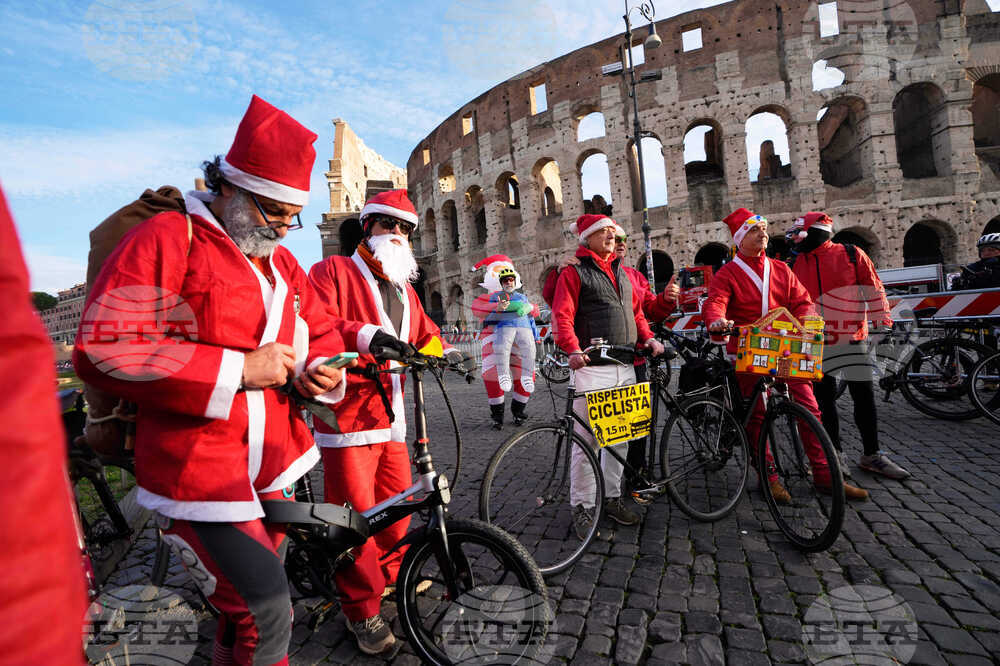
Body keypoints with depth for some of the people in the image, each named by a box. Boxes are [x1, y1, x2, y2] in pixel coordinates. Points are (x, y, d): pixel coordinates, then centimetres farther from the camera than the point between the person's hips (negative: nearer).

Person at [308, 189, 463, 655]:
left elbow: (425, 334, 21)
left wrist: (447, 352, -1)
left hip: (390, 415, 7)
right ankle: (362, 610, 19)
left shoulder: (403, 288, 21)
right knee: (356, 514, -1)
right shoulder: (333, 272, -1)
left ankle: (392, 573, 41)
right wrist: (365, 335, -33)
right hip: (347, 414, -7)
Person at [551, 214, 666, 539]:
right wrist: (573, 349, -26)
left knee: (620, 438, 13)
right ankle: (581, 506, 11)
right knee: (586, 439, -3)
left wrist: (648, 337, 5)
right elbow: (562, 315, -10)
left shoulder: (622, 272, 21)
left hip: (625, 367, 7)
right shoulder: (574, 272, 0)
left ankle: (612, 497, 28)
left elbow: (636, 310, 24)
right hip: (592, 368, -7)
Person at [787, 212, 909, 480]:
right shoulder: (797, 265, 8)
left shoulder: (852, 255, 1)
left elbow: (873, 290, 3)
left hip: (852, 338, -2)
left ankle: (872, 456, 18)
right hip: (816, 344, 2)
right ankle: (836, 453, 18)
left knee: (864, 396, 4)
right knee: (825, 399, 5)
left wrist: (884, 323, 0)